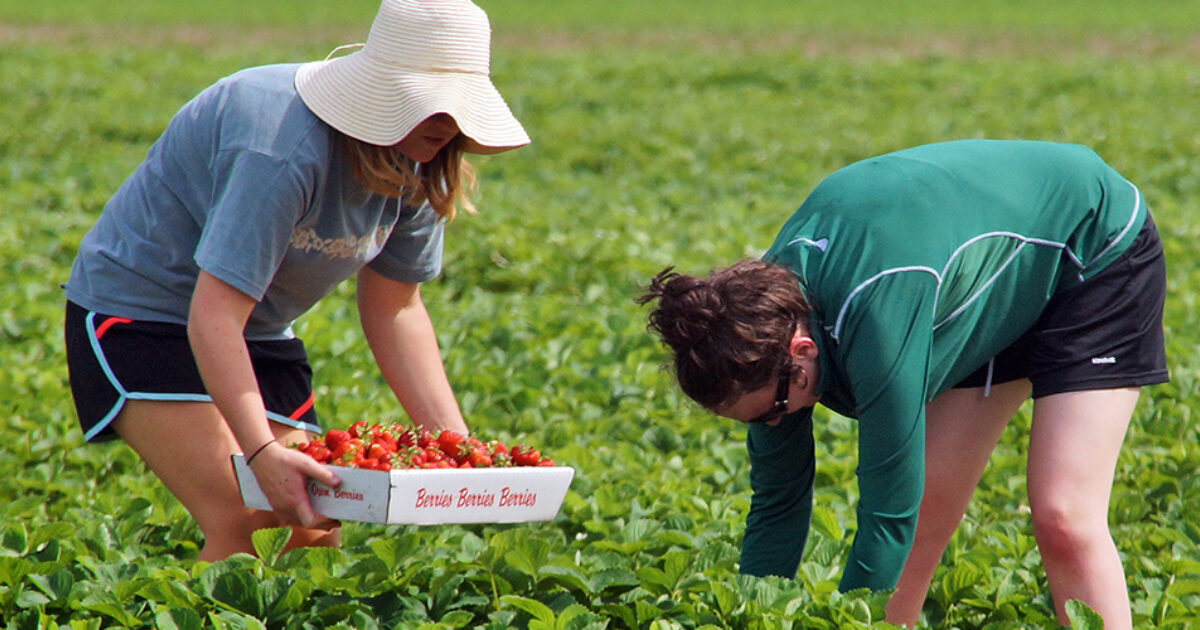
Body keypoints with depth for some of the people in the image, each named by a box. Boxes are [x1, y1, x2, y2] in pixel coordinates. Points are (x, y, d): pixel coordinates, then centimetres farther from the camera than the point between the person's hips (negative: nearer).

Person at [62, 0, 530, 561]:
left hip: (258, 330, 8)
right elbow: (213, 316, -38)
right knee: (237, 522, -23)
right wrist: (262, 451, -48)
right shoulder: (287, 146, -33)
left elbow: (394, 307, 2)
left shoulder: (417, 162, -7)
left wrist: (453, 440, -9)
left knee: (315, 535, -2)